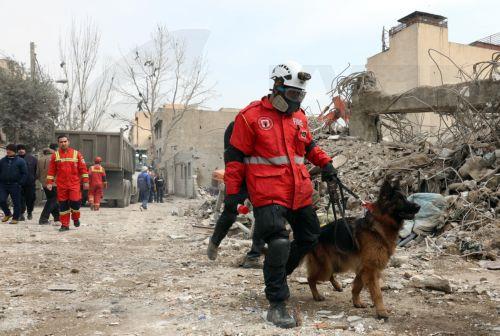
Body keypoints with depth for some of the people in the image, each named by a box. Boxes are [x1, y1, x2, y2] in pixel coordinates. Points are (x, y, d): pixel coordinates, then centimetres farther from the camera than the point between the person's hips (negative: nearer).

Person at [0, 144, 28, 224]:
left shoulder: (20, 161, 0)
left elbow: (25, 173, -1)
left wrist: (20, 183, -9)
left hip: (15, 185, -3)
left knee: (16, 202, 1)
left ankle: (15, 218, 12)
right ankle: (7, 214, 21)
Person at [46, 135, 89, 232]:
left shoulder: (76, 153, 3)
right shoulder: (55, 155, 5)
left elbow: (83, 168, 3)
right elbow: (51, 170, 6)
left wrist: (85, 181, 0)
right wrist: (49, 182, 0)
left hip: (74, 184, -1)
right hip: (61, 185, 1)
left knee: (75, 201, -9)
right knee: (63, 204, 5)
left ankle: (76, 218, 20)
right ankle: (64, 225, 16)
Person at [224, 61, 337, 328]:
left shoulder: (299, 117, 14)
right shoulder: (251, 116, -5)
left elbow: (309, 145, 27)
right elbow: (236, 156, -4)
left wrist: (325, 163, 10)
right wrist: (232, 190, -7)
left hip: (299, 193, 8)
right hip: (268, 194, -7)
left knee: (309, 238, 16)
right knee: (279, 243, -17)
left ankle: (276, 276, 39)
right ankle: (277, 305, -2)